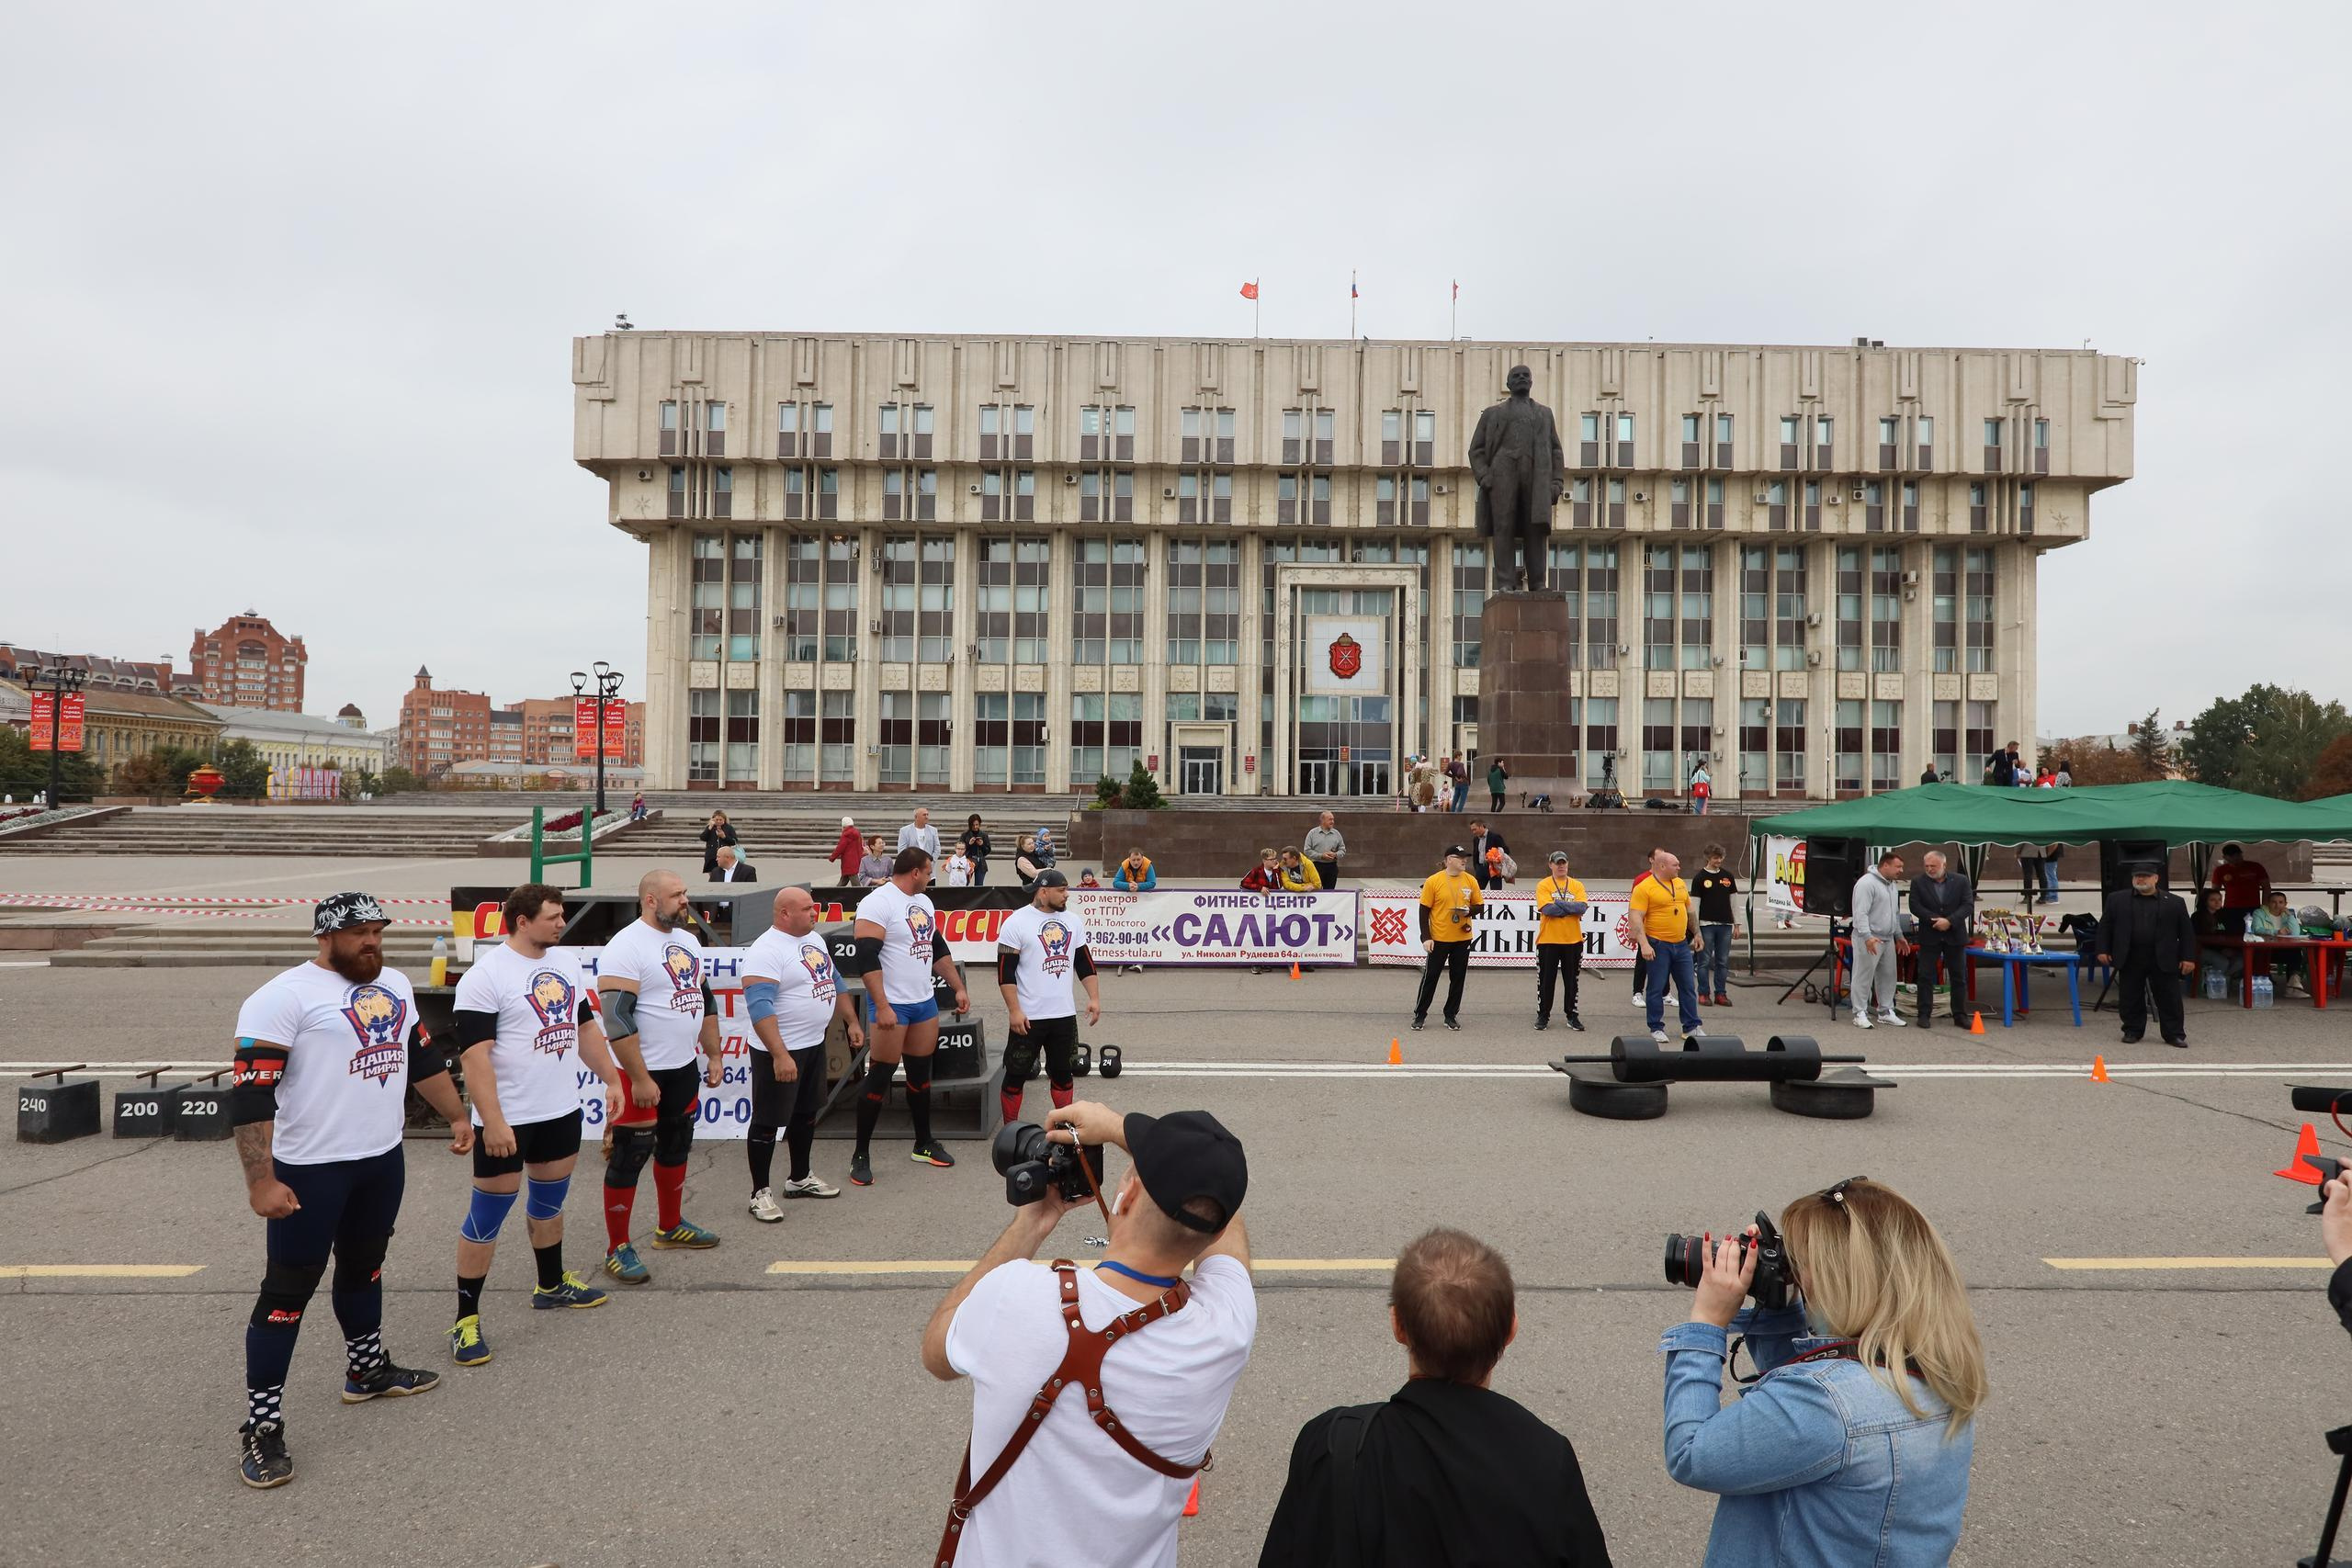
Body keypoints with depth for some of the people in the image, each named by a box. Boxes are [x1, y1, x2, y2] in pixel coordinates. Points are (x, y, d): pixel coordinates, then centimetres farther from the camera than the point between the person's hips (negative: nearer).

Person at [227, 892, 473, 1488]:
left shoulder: (395, 985, 8)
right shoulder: (285, 996, -16)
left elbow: (423, 1057, 21)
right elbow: (251, 1093, -19)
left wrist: (457, 1116, 23)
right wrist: (261, 1181, -23)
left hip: (383, 1159, 7)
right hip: (310, 1169, -7)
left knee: (364, 1267, 22)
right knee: (289, 1290, -1)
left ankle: (367, 1370, 40)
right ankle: (261, 1426, 8)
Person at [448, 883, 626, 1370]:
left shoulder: (566, 962, 6)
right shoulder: (485, 977, -17)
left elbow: (586, 1027, 17)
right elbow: (475, 1055, -21)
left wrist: (611, 1079, 15)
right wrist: (493, 1122, -25)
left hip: (561, 1111, 7)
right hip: (507, 1120, -7)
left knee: (550, 1200, 20)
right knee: (488, 1215, 1)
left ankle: (552, 1285, 38)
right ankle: (466, 1319, 11)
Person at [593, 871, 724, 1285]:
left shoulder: (688, 941, 9)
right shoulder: (626, 947, -18)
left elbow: (705, 1000, 18)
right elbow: (617, 1019, -23)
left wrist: (714, 1055, 15)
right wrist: (640, 1079, -23)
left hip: (684, 1069, 8)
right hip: (643, 1075, -8)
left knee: (676, 1147, 20)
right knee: (629, 1157, 0)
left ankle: (671, 1225, 36)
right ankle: (617, 1249, 10)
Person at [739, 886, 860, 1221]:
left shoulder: (815, 939, 8)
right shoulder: (766, 951, -20)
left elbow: (835, 981, 21)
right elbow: (759, 1006, -27)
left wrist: (852, 1022, 17)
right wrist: (779, 1055, -32)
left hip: (814, 1045, 9)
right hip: (779, 1052, -9)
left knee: (806, 1114, 19)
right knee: (767, 1122, 1)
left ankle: (800, 1178, 34)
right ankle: (761, 1192, 11)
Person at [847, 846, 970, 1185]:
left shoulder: (923, 902, 13)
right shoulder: (877, 903, -15)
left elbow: (939, 949, 22)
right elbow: (867, 957, -21)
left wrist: (959, 987, 17)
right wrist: (882, 1007, -24)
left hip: (924, 1003, 8)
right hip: (892, 1006, -8)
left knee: (920, 1072, 15)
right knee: (879, 1077, -3)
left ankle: (923, 1144, 27)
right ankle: (860, 1155, 6)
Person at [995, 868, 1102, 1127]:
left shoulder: (1073, 921, 6)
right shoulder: (1017, 922, -11)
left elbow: (1085, 963, 13)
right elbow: (1005, 972, -12)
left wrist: (1094, 998, 5)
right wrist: (1014, 1011, -16)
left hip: (1064, 1014, 5)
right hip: (1028, 1017, -5)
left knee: (1063, 1072, 13)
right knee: (1017, 1074, 4)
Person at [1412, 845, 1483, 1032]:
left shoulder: (1471, 881, 2)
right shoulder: (1433, 881, -9)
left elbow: (1479, 905, 10)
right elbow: (1424, 911, -6)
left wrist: (1469, 911, -14)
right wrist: (1426, 937, -11)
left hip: (1462, 939, 3)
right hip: (1439, 938, -3)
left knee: (1458, 978, 8)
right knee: (1430, 977, 3)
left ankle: (1451, 1016, 20)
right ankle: (1420, 1015, 15)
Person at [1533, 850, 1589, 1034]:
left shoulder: (1577, 885, 6)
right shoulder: (1543, 885, -2)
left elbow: (1582, 907, -10)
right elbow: (1547, 909, -16)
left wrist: (1558, 904, -15)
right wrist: (1572, 908, -12)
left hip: (1573, 940, 2)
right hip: (1548, 940, -2)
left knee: (1572, 980, 9)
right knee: (1546, 980, 4)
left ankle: (1572, 1016, 19)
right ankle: (1543, 1016, 14)